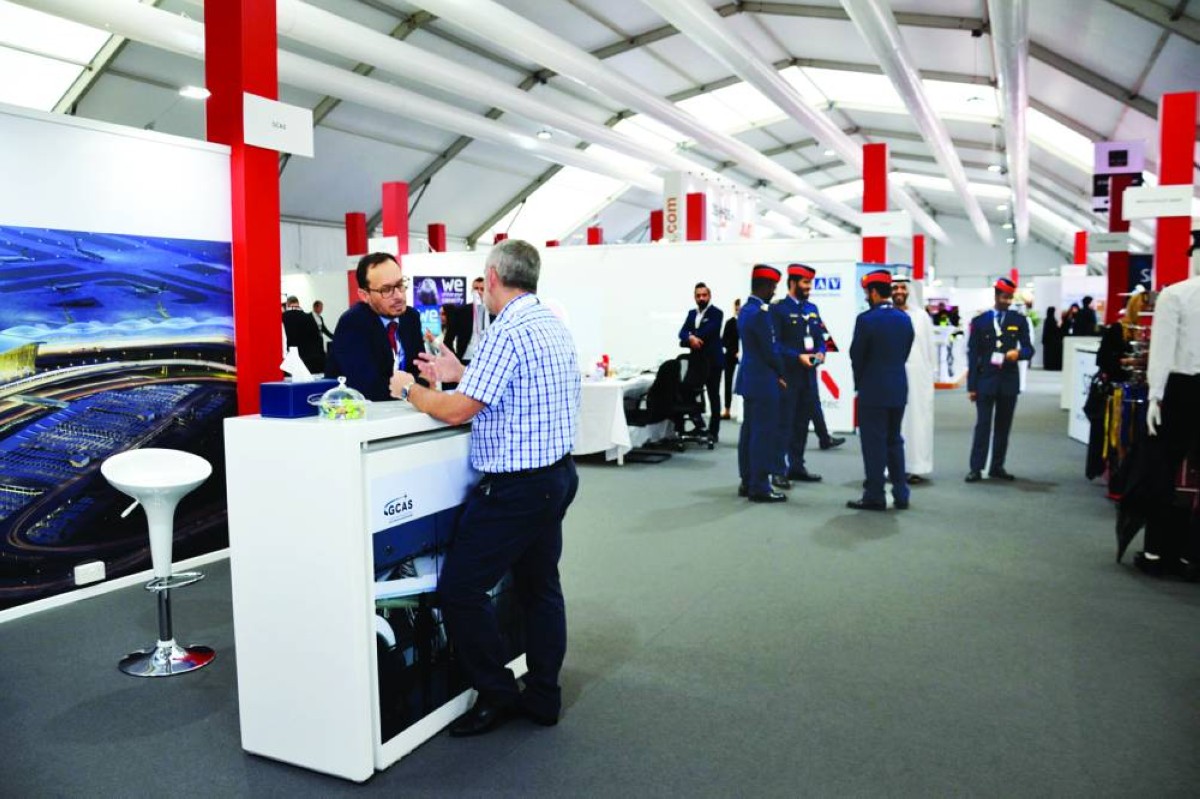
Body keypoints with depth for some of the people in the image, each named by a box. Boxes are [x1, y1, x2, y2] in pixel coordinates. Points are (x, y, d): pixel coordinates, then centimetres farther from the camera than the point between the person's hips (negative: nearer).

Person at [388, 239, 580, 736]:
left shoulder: (508, 331, -19)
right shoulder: (552, 324, 10)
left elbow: (457, 411, -19)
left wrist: (411, 390, -1)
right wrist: (462, 374, 18)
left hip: (518, 486, -10)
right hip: (557, 475, 10)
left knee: (460, 590, 1)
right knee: (540, 587, 17)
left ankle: (498, 695, 13)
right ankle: (543, 696, 27)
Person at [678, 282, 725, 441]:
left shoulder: (717, 313, -6)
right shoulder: (692, 314, 14)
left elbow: (708, 331, -19)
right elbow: (682, 332, 1)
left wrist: (688, 339, -11)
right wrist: (691, 338, -21)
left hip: (712, 360, -6)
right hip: (695, 360, 6)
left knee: (713, 396, 2)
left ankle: (713, 431, 8)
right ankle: (699, 424, 20)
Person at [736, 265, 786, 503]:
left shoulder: (746, 309, 12)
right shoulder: (761, 312, -18)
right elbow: (770, 350, -16)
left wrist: (775, 373, 12)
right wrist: (780, 374, -1)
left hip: (750, 379, 10)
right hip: (763, 381, -10)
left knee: (749, 430, 13)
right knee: (764, 433, -4)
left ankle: (747, 482, 20)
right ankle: (760, 486, 0)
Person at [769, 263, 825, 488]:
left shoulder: (812, 309, 15)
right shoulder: (778, 309, -7)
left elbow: (819, 338, 18)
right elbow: (774, 343, -13)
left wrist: (820, 352, -3)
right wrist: (798, 357, -21)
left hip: (808, 376, 7)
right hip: (787, 375, -7)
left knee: (802, 422, 12)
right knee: (784, 423, -4)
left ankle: (797, 466, 22)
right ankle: (780, 471, -1)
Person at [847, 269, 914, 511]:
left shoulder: (866, 319, -14)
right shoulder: (904, 319, 5)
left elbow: (856, 356, -8)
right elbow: (905, 353, 8)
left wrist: (860, 382, 8)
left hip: (873, 391, -6)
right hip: (898, 389, 6)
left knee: (874, 443, 1)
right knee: (894, 441, 15)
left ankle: (875, 496, 6)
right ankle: (900, 495, 18)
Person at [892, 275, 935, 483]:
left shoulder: (921, 316, 8)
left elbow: (930, 346, 9)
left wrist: (933, 373, 5)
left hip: (918, 376, 1)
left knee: (917, 420, 1)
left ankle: (918, 468, 7)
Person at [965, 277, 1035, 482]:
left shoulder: (1019, 320, 7)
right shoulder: (979, 321, 3)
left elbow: (1029, 349, 6)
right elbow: (973, 355, 1)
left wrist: (1018, 353, -19)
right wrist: (971, 386, -3)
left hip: (1009, 381, 2)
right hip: (985, 380, -2)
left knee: (1003, 426, 7)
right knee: (983, 425, -4)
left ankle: (997, 467, 16)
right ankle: (976, 468, -2)